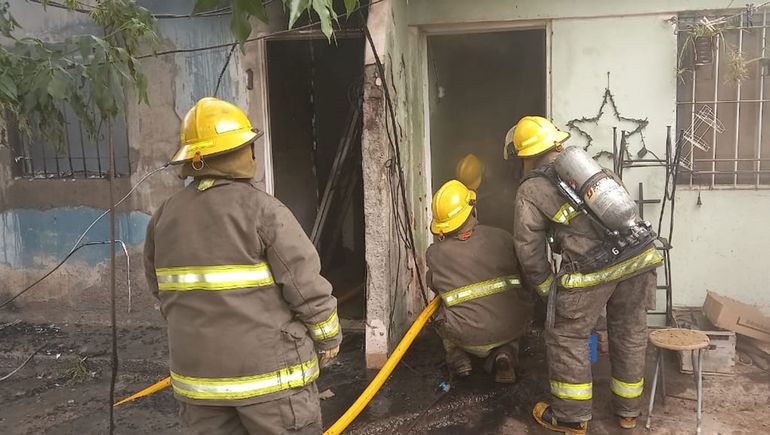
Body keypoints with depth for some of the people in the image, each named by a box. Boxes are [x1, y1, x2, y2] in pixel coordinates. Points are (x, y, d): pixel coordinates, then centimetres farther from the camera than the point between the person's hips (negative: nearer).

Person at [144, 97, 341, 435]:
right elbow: (308, 287, -14)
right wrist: (328, 338, 2)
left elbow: (162, 293, 12)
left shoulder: (163, 218, 2)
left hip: (197, 372, 6)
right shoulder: (262, 210, -16)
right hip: (268, 370, -5)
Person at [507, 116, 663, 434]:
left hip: (592, 268, -6)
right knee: (630, 334, 20)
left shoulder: (530, 191, 5)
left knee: (567, 338, 12)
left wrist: (546, 286, 20)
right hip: (639, 254, 6)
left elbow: (529, 248, 6)